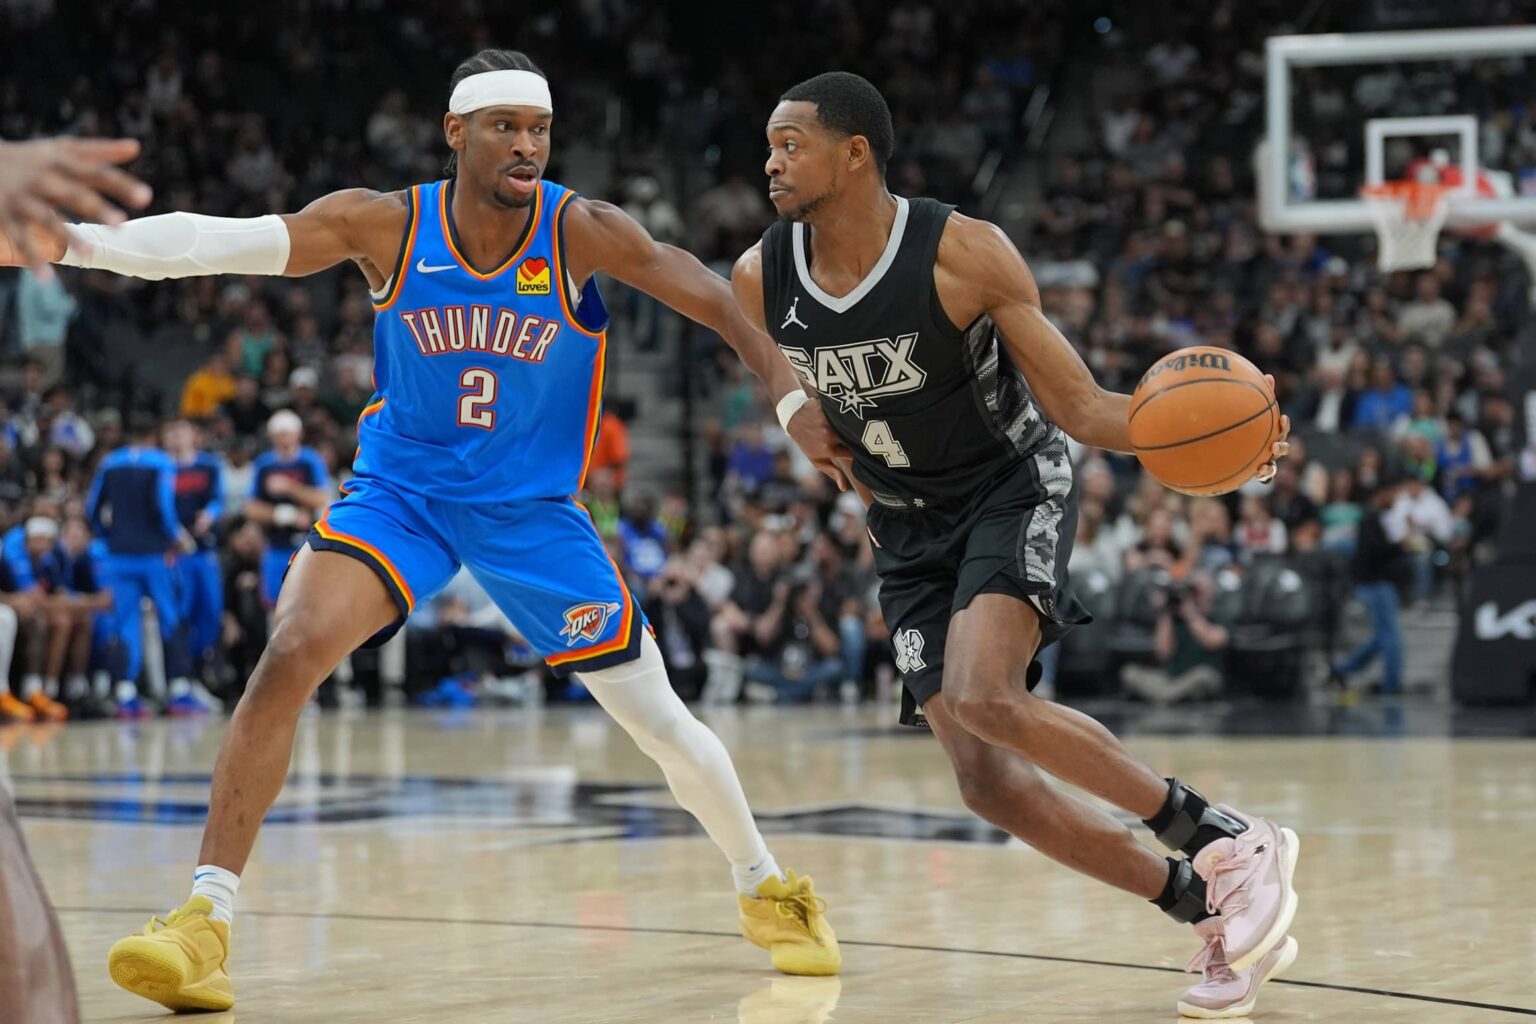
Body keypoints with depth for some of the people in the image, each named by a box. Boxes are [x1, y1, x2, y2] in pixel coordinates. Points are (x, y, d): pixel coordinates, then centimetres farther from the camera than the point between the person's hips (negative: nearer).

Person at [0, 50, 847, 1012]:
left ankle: (766, 887, 30)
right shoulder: (388, 225, -14)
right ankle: (205, 918, -19)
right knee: (289, 655, -23)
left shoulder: (581, 232, -16)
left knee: (659, 719, 4)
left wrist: (795, 397, -34)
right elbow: (224, 240, -22)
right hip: (400, 493, 0)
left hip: (533, 511, 0)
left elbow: (718, 300, -20)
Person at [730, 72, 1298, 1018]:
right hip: (909, 531, 5)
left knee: (980, 697, -31)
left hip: (1014, 491, -5)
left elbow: (1078, 405, -19)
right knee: (984, 779, -8)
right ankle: (1213, 913, 4)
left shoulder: (965, 253, -22)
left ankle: (1231, 842, -18)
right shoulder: (762, 281, -10)